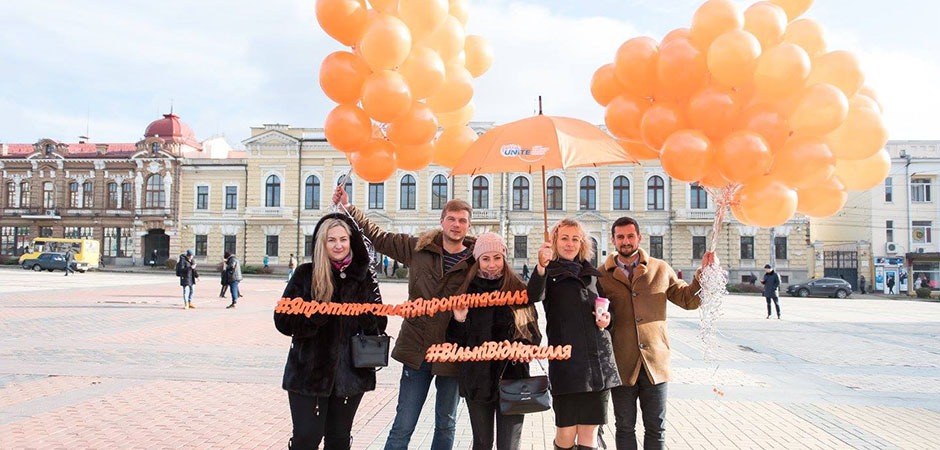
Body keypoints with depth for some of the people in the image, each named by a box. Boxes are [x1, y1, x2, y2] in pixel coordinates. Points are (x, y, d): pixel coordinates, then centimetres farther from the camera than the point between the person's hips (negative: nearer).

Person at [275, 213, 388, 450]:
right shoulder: (305, 274, -2)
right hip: (310, 372, -2)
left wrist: (365, 316, -17)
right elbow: (283, 320, -7)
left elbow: (380, 322, 6)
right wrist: (319, 314, -23)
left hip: (351, 373, 3)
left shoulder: (364, 277, 4)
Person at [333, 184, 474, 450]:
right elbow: (378, 237, 10)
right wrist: (348, 208, 8)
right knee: (403, 426, 5)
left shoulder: (477, 260, -4)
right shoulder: (418, 248, 1)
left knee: (446, 426, 16)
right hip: (417, 351, 1)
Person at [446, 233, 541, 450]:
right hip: (477, 377, 2)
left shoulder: (519, 289, -2)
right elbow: (456, 342, 6)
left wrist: (524, 347, -16)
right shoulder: (467, 291, 3)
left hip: (512, 377, -2)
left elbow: (533, 332, 4)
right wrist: (459, 321, -14)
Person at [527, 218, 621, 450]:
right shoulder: (549, 274, 3)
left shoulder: (591, 274, 17)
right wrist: (541, 267, -37)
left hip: (599, 361, 4)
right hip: (566, 360, -4)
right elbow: (534, 296, -19)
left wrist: (606, 319, 5)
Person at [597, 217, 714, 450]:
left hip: (655, 361, 1)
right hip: (621, 363, -1)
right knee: (624, 427, 12)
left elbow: (687, 299, 10)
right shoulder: (601, 274, 1)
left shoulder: (660, 269, 5)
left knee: (656, 427, 10)